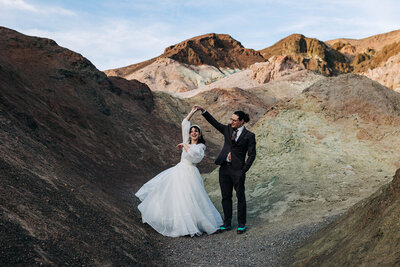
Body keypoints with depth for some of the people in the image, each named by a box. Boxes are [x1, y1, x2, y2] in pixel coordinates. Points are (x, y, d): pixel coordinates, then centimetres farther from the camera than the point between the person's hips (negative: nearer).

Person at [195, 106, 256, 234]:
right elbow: (214, 122, 8)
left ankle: (241, 224, 20)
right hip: (224, 168, 4)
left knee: (240, 197, 6)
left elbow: (251, 155, -3)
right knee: (226, 196, 10)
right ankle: (227, 224, 22)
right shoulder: (228, 129, 9)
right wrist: (203, 111, -1)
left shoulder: (249, 136, -3)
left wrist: (244, 170, -10)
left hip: (237, 170, -4)